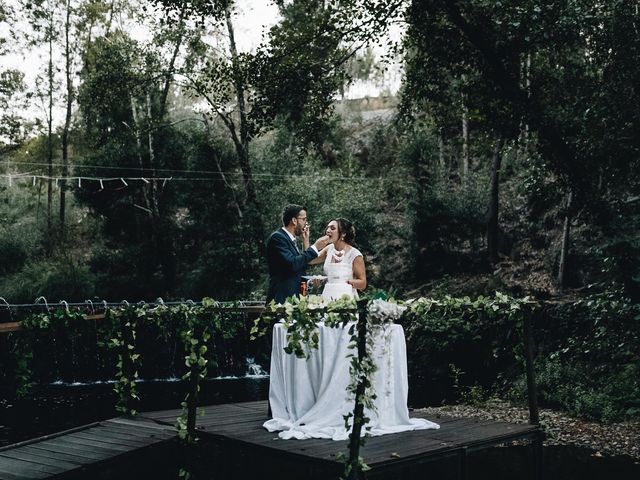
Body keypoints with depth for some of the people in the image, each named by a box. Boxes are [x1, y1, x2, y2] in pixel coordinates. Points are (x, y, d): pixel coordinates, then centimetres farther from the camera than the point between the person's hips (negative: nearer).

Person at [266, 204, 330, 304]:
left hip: (293, 297, 9)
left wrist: (306, 240, 12)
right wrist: (315, 247, -15)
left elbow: (303, 264, 17)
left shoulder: (290, 239, 18)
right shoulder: (277, 237, -10)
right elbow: (292, 264, -23)